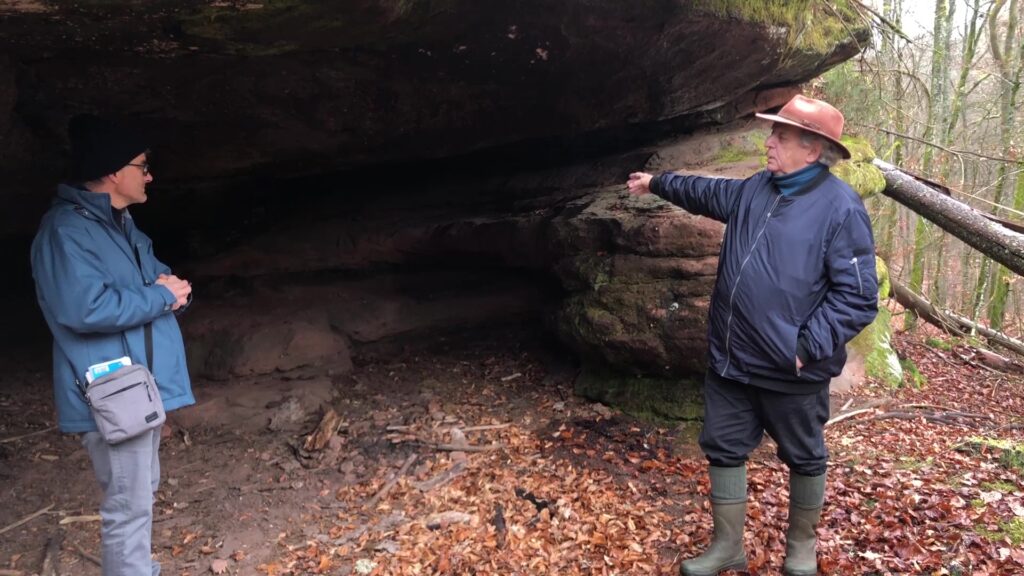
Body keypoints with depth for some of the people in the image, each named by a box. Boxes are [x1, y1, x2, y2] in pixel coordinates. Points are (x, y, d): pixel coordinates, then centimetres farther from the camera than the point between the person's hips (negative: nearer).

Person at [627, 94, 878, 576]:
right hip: (730, 359, 6)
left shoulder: (841, 207, -15)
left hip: (790, 370, -6)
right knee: (724, 449, 13)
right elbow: (705, 193, 27)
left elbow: (857, 296, -17)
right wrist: (657, 183, 35)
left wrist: (807, 347, -21)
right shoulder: (752, 190, 5)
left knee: (804, 459, 15)